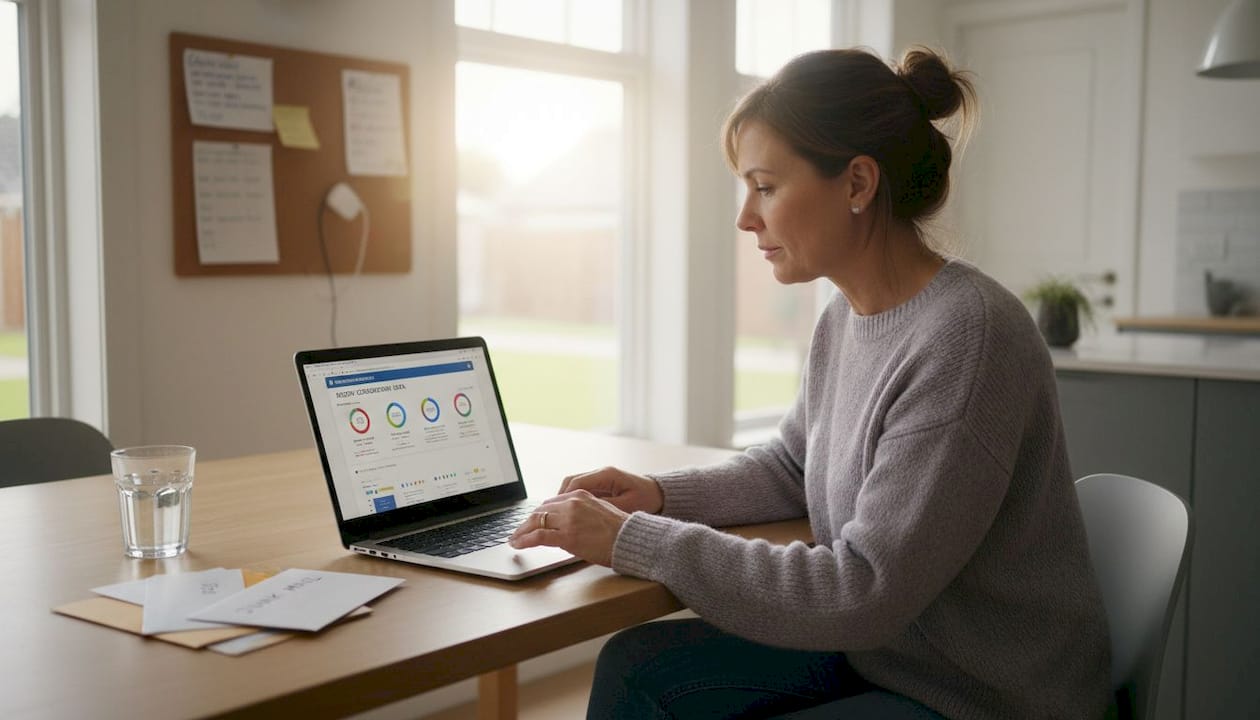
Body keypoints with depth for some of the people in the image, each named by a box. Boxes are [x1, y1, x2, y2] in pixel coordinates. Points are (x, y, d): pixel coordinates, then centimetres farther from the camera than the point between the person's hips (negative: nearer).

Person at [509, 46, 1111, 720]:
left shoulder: (965, 341, -26)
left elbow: (862, 593, -26)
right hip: (874, 647, 7)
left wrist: (633, 540, -23)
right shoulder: (844, 318, 0)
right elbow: (791, 465, 16)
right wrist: (661, 495, -2)